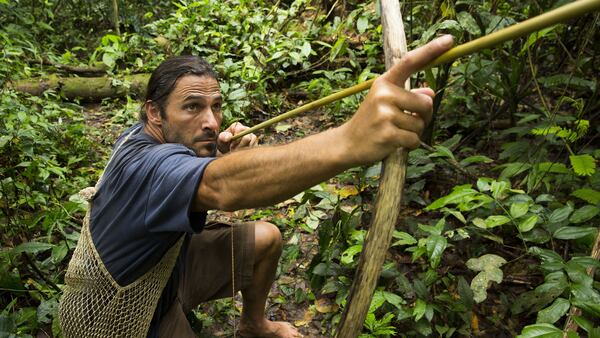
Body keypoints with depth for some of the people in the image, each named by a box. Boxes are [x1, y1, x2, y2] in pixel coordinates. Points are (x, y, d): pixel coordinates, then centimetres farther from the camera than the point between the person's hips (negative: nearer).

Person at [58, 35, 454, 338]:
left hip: (164, 270, 8)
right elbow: (223, 186, -57)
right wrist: (350, 139, -72)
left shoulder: (147, 135, -9)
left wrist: (227, 154, -25)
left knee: (267, 238, 7)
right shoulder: (144, 165, -37)